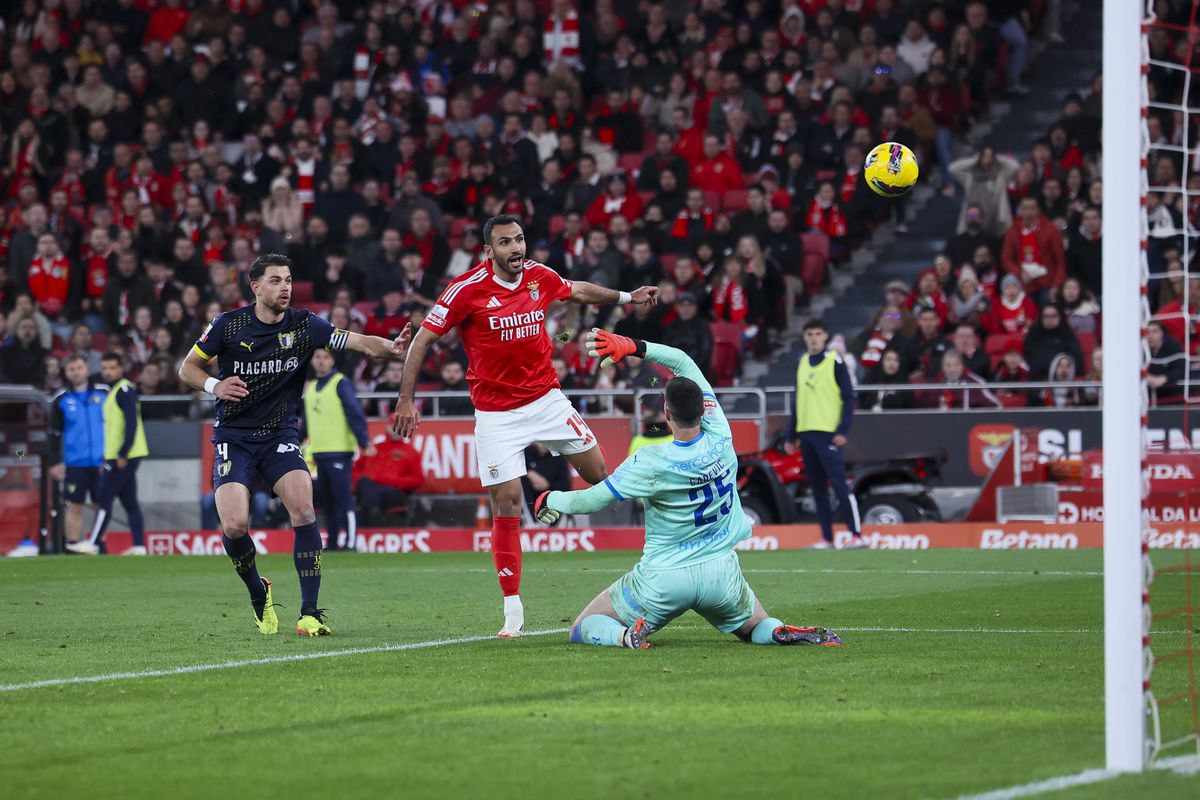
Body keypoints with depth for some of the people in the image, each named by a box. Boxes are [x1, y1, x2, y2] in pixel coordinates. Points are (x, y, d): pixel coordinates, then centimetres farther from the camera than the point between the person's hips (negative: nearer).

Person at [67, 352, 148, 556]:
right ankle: (139, 545, 5)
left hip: (123, 456, -10)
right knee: (129, 501, 7)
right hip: (118, 456, 10)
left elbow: (131, 423, -20)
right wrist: (107, 458, 22)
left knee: (104, 498, -8)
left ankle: (93, 544, -6)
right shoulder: (114, 391, 19)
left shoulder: (124, 390, -11)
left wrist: (123, 454, -23)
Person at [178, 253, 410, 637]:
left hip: (281, 433, 1)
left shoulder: (304, 325, -4)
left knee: (303, 509, -21)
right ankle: (258, 594, 15)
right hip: (234, 437, -1)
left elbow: (359, 342, -12)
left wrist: (390, 346, -33)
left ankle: (310, 613, -16)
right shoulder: (228, 325, -6)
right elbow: (187, 368, 5)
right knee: (234, 526, -17)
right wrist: (214, 385, -15)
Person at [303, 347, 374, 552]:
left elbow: (355, 414, -13)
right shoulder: (311, 388, 17)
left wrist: (364, 441, -22)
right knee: (327, 499, 10)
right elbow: (307, 420, 23)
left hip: (339, 451, -7)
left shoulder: (341, 384, -5)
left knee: (342, 498, -10)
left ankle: (350, 542, -10)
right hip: (319, 451, 7)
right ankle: (333, 543, 15)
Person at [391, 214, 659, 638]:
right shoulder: (467, 290, -15)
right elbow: (422, 339, -10)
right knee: (506, 503, -8)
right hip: (496, 410, -4)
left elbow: (578, 290, 21)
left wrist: (626, 297, 21)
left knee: (599, 472, 2)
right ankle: (513, 608, 0)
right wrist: (406, 399, -12)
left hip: (546, 397, 4)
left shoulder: (540, 277, -2)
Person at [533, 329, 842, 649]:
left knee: (583, 629, 11)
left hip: (663, 579, -3)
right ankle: (783, 633, -11)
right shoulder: (720, 437, -9)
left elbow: (593, 499, -11)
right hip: (721, 573, 3)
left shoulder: (651, 462, -21)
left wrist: (552, 499, 7)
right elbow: (684, 362, -1)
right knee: (757, 628, 26)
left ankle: (625, 635, -23)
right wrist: (632, 346, -4)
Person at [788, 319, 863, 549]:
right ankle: (826, 538, 10)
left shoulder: (835, 362, -3)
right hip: (806, 433, 6)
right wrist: (792, 436, 19)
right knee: (817, 488, 7)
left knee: (840, 485, -12)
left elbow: (849, 398, -6)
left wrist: (842, 431, -15)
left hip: (827, 433, -6)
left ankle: (857, 535, -12)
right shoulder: (802, 364, 15)